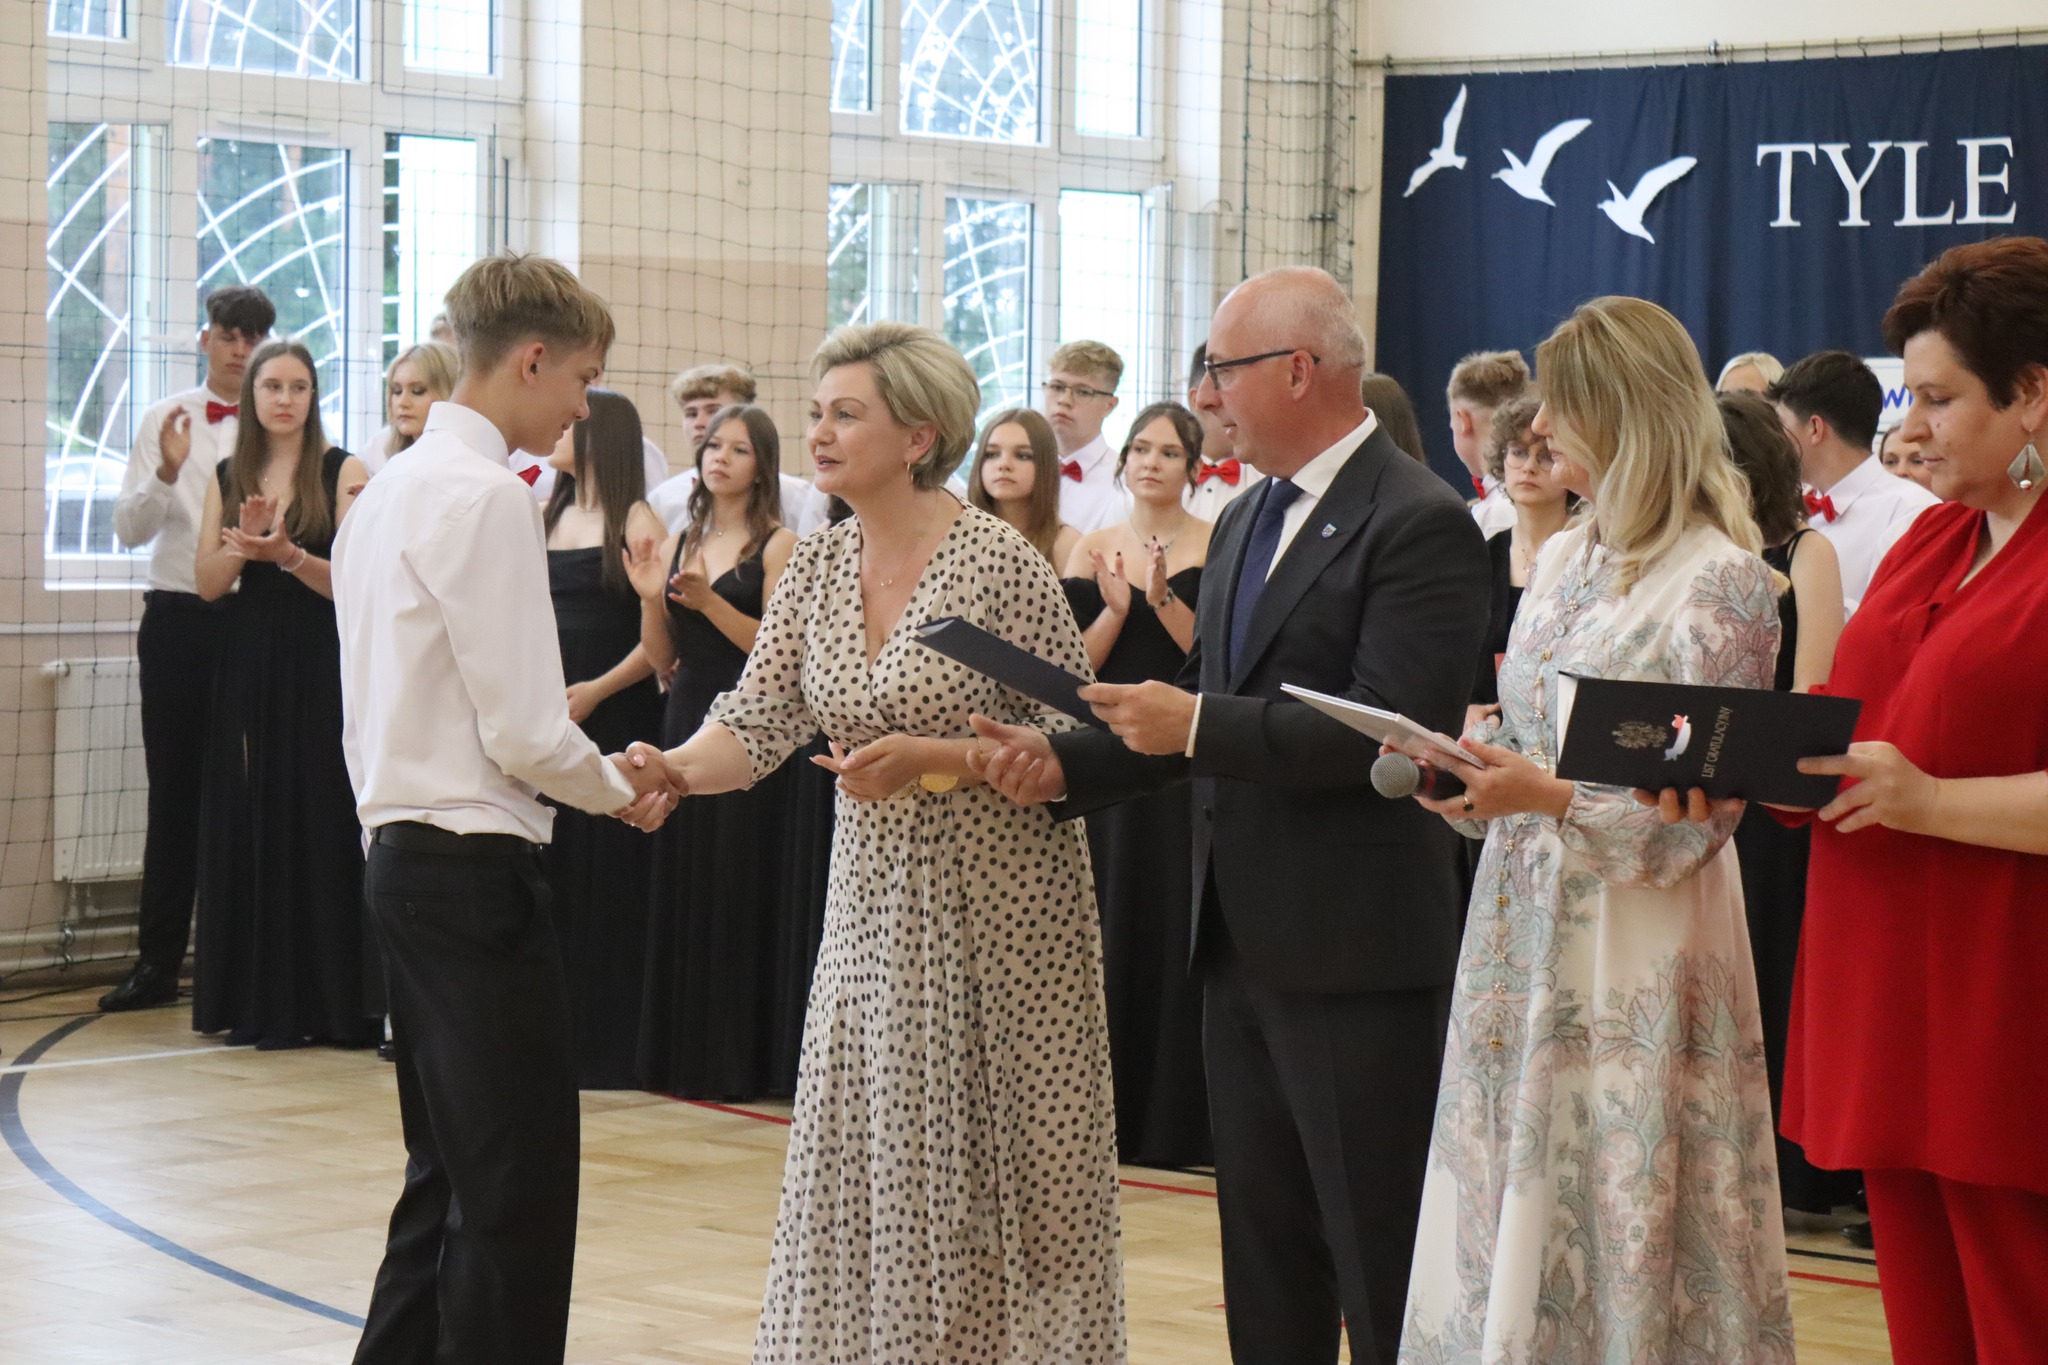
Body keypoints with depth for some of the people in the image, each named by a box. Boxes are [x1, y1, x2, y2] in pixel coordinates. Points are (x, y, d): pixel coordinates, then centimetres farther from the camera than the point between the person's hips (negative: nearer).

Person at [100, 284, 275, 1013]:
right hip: (179, 618, 1)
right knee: (174, 791, 5)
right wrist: (166, 475, -16)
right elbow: (129, 528, 1)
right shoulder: (164, 421, 7)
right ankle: (157, 960, 11)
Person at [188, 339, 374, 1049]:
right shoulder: (229, 477, 11)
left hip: (319, 668, -4)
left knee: (318, 824, -5)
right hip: (248, 664, 4)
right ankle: (257, 999, 10)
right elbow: (208, 583, 4)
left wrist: (289, 556, -24)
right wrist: (244, 540, -14)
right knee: (246, 824, 4)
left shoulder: (342, 472, -2)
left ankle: (330, 1000, 1)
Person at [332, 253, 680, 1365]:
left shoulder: (394, 487, 14)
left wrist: (607, 772, 14)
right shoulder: (486, 497, -15)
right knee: (517, 1194, -6)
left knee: (449, 1176, 16)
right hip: (472, 866, -10)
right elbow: (524, 735, -18)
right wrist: (621, 785, 0)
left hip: (405, 853, 10)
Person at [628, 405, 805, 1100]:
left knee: (740, 890, -5)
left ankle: (742, 1059, 1)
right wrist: (652, 599, -3)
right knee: (680, 891, 7)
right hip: (686, 723, 6)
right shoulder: (679, 543, 14)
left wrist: (709, 601, -19)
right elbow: (663, 659, 13)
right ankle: (683, 1052, 14)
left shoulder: (777, 544, -3)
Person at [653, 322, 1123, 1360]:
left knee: (996, 1176, 2)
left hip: (997, 912, -6)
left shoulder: (1000, 562, -13)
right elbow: (753, 727, -1)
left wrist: (929, 758, -22)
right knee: (862, 1176, 7)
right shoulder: (819, 565, 5)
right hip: (874, 906, 6)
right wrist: (673, 769, -21)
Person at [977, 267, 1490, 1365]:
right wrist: (1066, 763, 1)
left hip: (1355, 950, -9)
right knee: (1263, 1250, 15)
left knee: (1382, 1272, -1)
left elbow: (1392, 727, -23)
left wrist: (1196, 726, -22)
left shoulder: (1419, 523, -14)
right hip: (1244, 943, 9)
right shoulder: (1244, 523, 15)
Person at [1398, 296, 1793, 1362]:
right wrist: (1467, 779, -2)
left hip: (1633, 954, -7)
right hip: (1523, 932, 7)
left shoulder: (1721, 582, -10)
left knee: (1616, 1229, -2)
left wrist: (1549, 797, -23)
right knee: (1504, 1224, 8)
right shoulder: (1562, 559, 12)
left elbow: (1698, 815, -12)